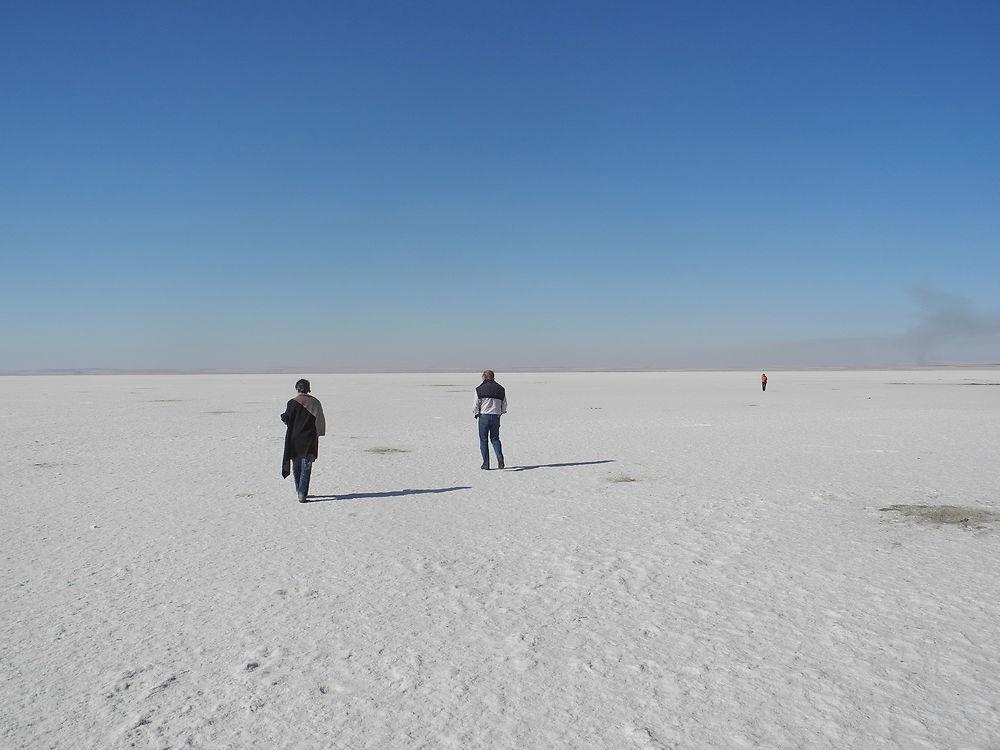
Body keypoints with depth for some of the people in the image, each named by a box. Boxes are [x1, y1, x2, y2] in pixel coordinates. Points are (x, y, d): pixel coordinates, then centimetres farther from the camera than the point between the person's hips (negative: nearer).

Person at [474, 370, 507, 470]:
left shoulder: (480, 389, -5)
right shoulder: (501, 389, 6)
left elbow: (476, 405, -4)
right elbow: (504, 405, 10)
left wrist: (476, 414, 14)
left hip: (484, 416, -3)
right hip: (496, 417, 3)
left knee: (483, 440, 5)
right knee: (495, 438, 14)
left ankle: (486, 464, 4)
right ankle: (499, 456, -12)